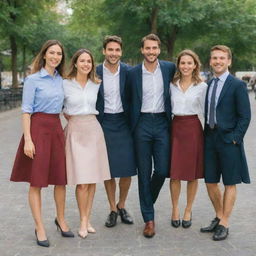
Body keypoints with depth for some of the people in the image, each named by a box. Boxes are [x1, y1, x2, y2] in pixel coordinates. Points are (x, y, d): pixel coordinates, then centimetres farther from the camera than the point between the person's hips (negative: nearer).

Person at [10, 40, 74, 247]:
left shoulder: (60, 79, 12)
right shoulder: (33, 79, -5)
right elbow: (26, 110, -8)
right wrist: (28, 140, -14)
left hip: (57, 129, 6)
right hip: (38, 128, -5)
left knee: (61, 178, 9)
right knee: (36, 181, 0)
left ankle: (61, 219, 28)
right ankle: (40, 228, 9)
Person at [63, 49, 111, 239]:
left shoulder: (96, 84, 7)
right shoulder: (65, 84, -2)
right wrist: (70, 117, 7)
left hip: (94, 130, 3)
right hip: (75, 130, -3)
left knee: (93, 179, 4)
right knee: (82, 181, -7)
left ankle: (88, 219, 16)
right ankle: (83, 221, 6)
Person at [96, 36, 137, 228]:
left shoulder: (129, 72, -1)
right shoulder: (95, 73, -1)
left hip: (124, 123, 0)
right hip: (104, 123, 0)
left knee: (127, 169, 2)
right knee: (108, 170, 5)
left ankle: (121, 205, 24)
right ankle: (113, 210, 20)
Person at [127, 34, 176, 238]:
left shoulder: (169, 68, 2)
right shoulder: (133, 73, 0)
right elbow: (130, 101, 7)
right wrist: (132, 126, 4)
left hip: (162, 123, 1)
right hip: (142, 123, -1)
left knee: (162, 170, -1)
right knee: (144, 172, 3)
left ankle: (148, 201, 30)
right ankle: (149, 218, 12)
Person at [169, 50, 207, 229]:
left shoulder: (202, 86, 0)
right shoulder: (172, 85, 6)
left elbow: (205, 111, 4)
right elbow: (168, 108, 12)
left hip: (193, 128, -2)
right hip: (175, 128, 2)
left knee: (193, 173, 5)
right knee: (174, 172, 3)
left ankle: (188, 211, 20)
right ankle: (175, 209, 19)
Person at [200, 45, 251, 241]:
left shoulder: (237, 85, -7)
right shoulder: (208, 85, 9)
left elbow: (245, 116, -9)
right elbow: (207, 113, 12)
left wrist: (235, 138, -13)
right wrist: (206, 134, 2)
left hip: (228, 139, -6)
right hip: (210, 138, 6)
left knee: (230, 184, 6)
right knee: (210, 182, 12)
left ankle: (224, 225, 16)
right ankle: (219, 218, 30)